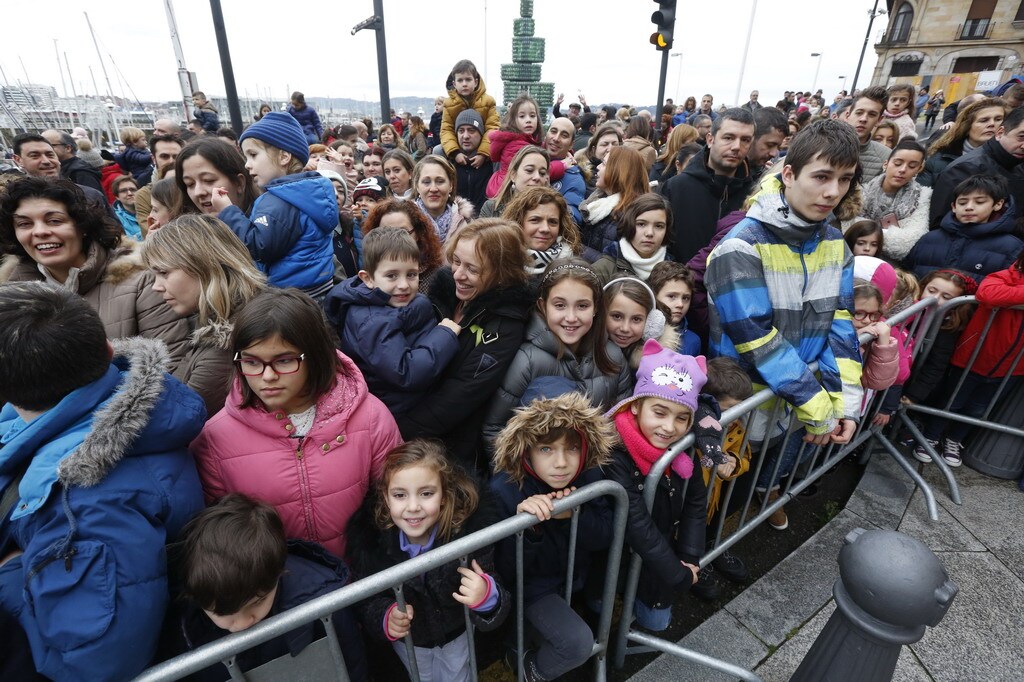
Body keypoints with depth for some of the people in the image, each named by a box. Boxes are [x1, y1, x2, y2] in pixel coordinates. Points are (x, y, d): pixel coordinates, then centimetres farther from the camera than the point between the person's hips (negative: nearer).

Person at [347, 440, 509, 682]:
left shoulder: (470, 528, -33)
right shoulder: (370, 535, -29)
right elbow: (368, 601, -18)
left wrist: (488, 598, -49)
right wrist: (386, 617, -37)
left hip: (456, 634, -1)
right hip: (408, 638, 1)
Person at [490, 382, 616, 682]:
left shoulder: (589, 474, -20)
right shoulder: (504, 489, -32)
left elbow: (605, 537, -11)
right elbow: (505, 570, -25)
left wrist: (575, 516, -32)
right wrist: (525, 526, -45)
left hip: (574, 574, 5)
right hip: (531, 585, -5)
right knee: (578, 644, -15)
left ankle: (534, 630, 44)